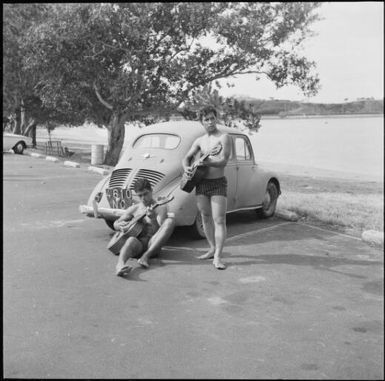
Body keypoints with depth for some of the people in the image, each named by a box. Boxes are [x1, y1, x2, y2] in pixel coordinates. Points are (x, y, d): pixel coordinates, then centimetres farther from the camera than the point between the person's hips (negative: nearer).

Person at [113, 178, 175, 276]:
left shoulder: (161, 207, 8)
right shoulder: (134, 209, 17)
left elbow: (160, 231, -5)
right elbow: (115, 224, 22)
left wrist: (153, 219, -26)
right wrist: (119, 225, -4)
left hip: (153, 245, -1)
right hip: (138, 245, 1)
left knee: (170, 221, -25)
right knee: (131, 240, -37)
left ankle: (146, 256, -34)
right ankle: (120, 265, -67)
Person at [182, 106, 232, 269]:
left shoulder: (224, 138, -6)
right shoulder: (200, 140, 12)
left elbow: (223, 161, -16)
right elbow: (187, 157, 14)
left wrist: (208, 162, -33)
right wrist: (186, 167, -8)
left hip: (218, 183, -5)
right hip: (201, 183, 6)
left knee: (219, 220, -10)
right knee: (206, 218, 12)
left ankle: (217, 257, -12)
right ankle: (212, 249, 26)